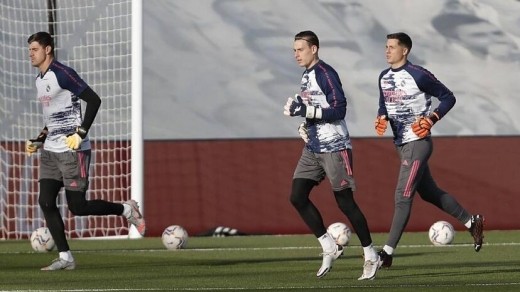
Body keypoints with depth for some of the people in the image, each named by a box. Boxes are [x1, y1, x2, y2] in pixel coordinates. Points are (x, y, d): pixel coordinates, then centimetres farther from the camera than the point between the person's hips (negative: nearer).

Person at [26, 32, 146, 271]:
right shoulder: (40, 80, 16)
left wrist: (80, 133, -19)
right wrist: (39, 141, 16)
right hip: (50, 151, 9)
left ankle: (126, 210, 13)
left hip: (73, 150, -9)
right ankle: (65, 257, 1)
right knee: (45, 201, -3)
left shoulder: (62, 73, -12)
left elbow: (94, 100, -16)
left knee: (77, 206, -9)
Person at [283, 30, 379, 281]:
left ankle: (371, 257, 7)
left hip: (334, 147, -9)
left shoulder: (325, 74, -14)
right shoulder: (306, 76, 14)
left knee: (345, 203, -4)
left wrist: (304, 111, -25)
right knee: (297, 197, -2)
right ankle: (329, 247, 7)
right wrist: (305, 125, 7)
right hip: (312, 148, 9)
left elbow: (338, 110, -21)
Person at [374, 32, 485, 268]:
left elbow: (448, 97, -8)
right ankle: (471, 222, 33)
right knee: (429, 193, 17)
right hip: (401, 144, 9)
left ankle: (387, 253, -12)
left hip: (417, 143, -9)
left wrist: (430, 119, -19)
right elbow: (384, 104, 23)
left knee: (403, 196, -11)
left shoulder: (417, 75, -14)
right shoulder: (384, 77, 8)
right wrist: (381, 118, 0)